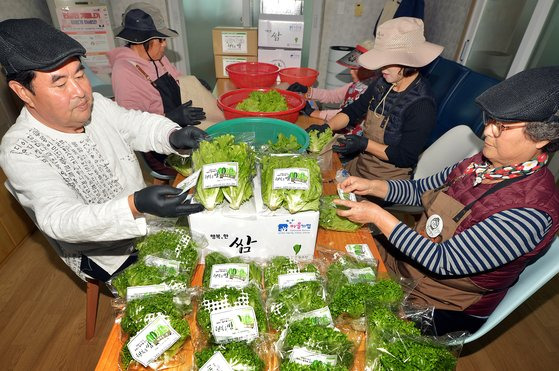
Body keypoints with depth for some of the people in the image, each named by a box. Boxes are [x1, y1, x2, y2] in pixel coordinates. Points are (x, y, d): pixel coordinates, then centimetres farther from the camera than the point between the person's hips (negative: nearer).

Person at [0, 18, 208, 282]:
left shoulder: (94, 103, -7)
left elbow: (135, 123, 0)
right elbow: (61, 220, -33)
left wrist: (173, 136, -25)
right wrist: (136, 206, -51)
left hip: (145, 220, 6)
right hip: (107, 258, -5)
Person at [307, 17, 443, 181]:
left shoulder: (421, 105, -23)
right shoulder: (383, 83, -2)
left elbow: (406, 158, -21)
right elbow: (353, 110, 7)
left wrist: (364, 144, -26)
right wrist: (326, 127, -10)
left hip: (387, 181, -7)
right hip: (359, 164, 7)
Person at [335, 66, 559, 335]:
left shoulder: (531, 213, -30)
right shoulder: (487, 161, -7)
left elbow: (444, 261, -30)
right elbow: (422, 189, 3)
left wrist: (378, 216, -28)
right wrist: (371, 186, -11)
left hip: (442, 310, -6)